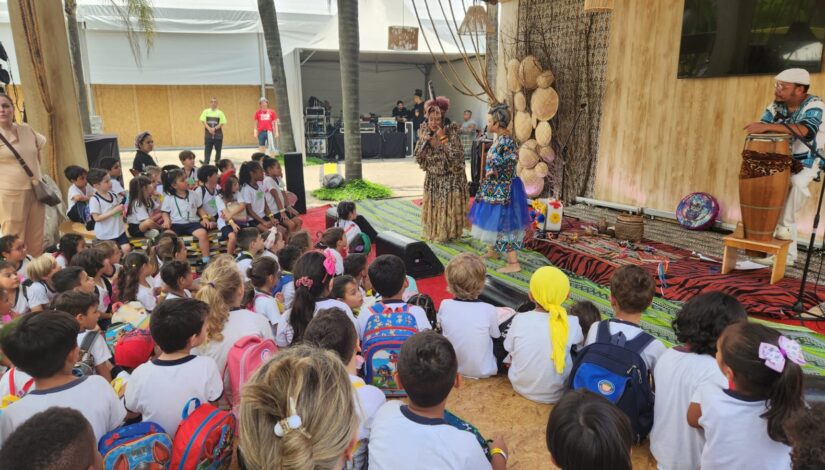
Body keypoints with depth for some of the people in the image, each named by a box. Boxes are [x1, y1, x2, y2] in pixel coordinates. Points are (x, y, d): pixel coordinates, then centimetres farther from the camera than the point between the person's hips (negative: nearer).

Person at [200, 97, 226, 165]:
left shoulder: (220, 112, 2)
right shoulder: (206, 111, 5)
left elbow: (222, 123, -4)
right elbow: (203, 121, -2)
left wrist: (214, 128, -16)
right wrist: (209, 129, -16)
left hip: (218, 133, 0)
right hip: (208, 133, 0)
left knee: (218, 149, 5)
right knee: (207, 148, -3)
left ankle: (217, 162, 16)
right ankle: (206, 162, -5)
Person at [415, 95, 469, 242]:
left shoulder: (451, 133, -17)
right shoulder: (424, 133, -3)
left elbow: (457, 157, -27)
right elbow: (418, 159, -2)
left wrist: (443, 138, -28)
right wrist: (424, 142, -17)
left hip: (451, 179, -5)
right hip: (432, 178, 5)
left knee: (449, 207, 2)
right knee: (432, 207, 13)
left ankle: (447, 233, 20)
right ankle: (433, 233, 30)